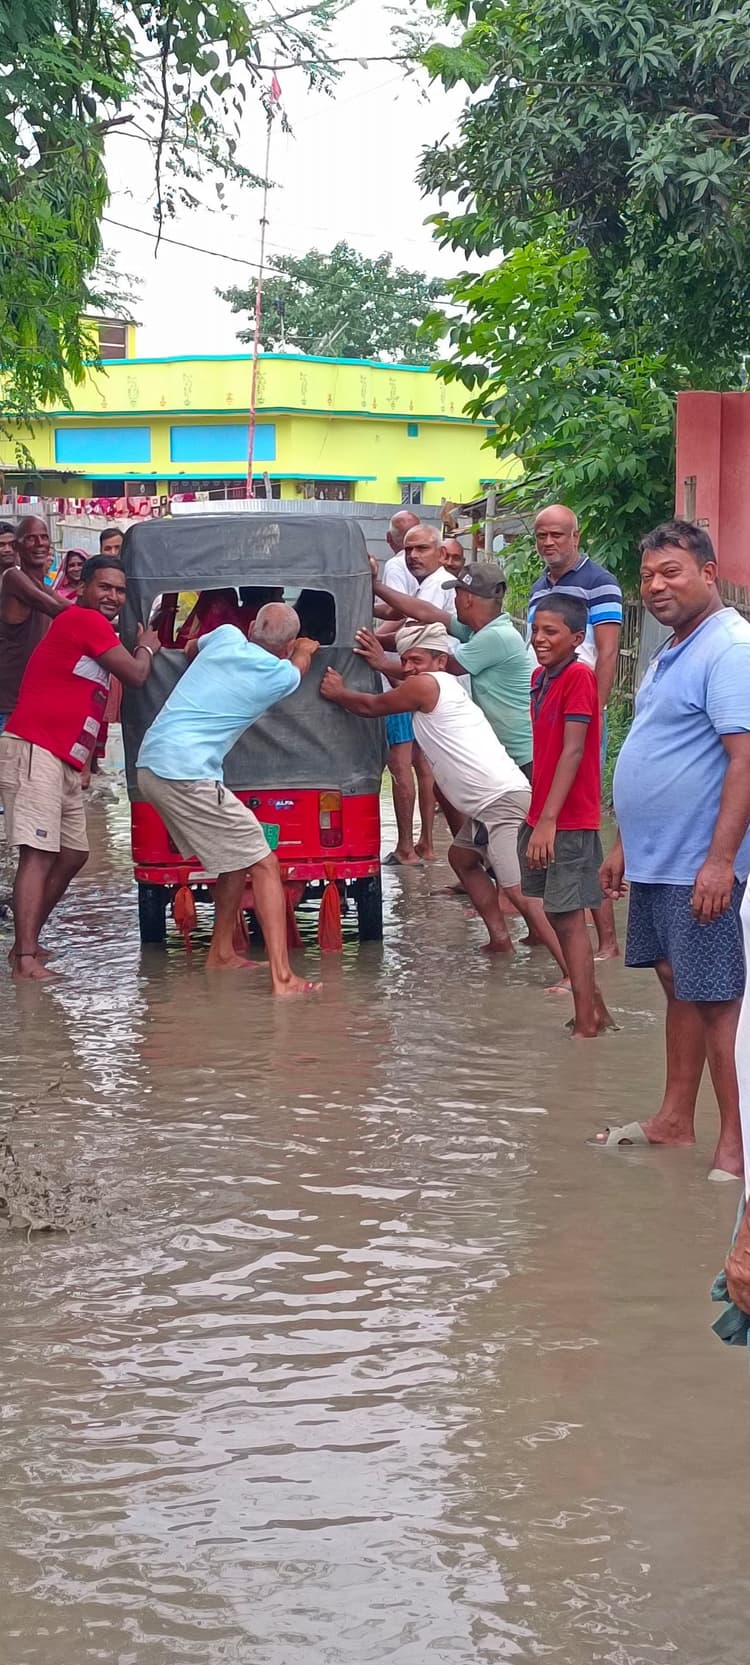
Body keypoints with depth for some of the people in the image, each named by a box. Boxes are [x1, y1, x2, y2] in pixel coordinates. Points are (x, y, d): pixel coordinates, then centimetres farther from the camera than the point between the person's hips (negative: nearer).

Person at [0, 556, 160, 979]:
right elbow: (135, 675, -9)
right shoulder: (84, 621, -9)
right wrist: (146, 648, 10)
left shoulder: (96, 630, 21)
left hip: (65, 762, 10)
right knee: (39, 854, -16)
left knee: (73, 854, 14)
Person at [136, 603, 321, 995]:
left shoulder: (227, 636, 10)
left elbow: (189, 649, 35)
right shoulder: (280, 675, -3)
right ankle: (283, 977, -13)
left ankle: (221, 953, 29)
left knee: (239, 855, 21)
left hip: (150, 766, 8)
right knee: (263, 865, -4)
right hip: (186, 775, -8)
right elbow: (299, 663, 23)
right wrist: (306, 650, 45)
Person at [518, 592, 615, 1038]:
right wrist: (534, 815, 15)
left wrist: (548, 821, -24)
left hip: (568, 819, -9)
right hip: (541, 815, 9)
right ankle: (597, 1013, 25)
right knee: (560, 915, 15)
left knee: (568, 917, -6)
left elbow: (572, 752, -20)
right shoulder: (540, 678, 10)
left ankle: (586, 1026, -1)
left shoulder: (578, 677, -15)